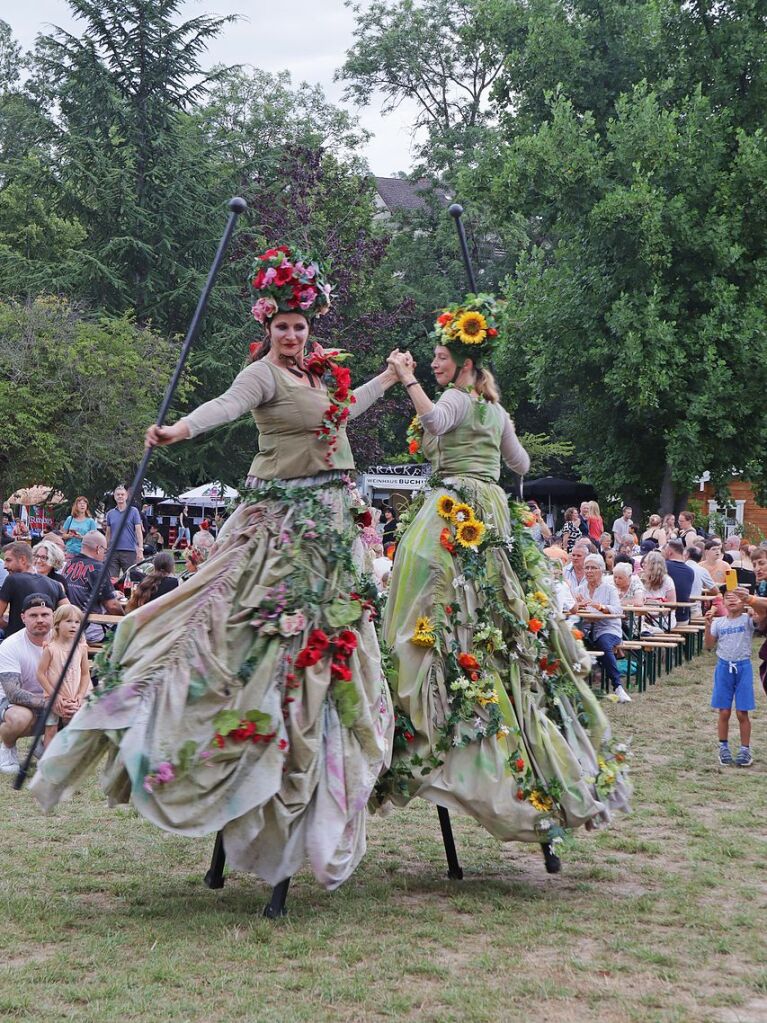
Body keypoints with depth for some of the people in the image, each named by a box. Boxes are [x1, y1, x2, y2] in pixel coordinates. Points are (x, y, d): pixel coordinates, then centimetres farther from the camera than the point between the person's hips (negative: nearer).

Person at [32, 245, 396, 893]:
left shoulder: (323, 375, 12)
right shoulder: (265, 375, -11)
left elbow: (345, 409, 33)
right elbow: (227, 405, -31)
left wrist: (388, 379, 43)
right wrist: (181, 428, -50)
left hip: (330, 524, 8)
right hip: (278, 519, -8)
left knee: (326, 634, 11)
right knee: (251, 628, -15)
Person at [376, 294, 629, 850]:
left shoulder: (457, 398, -6)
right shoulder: (496, 408, 18)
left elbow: (434, 420, -29)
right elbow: (521, 464, 29)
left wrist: (408, 379, -19)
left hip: (455, 513, -8)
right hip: (495, 516, 8)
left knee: (443, 614, -12)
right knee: (507, 616, 7)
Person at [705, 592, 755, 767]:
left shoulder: (748, 619, -4)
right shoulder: (718, 622, 4)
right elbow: (709, 646, 1)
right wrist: (708, 625, -13)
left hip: (743, 667, -2)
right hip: (724, 667, 2)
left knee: (742, 713, 0)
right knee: (724, 712, 5)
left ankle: (745, 750, 11)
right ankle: (724, 748, 17)